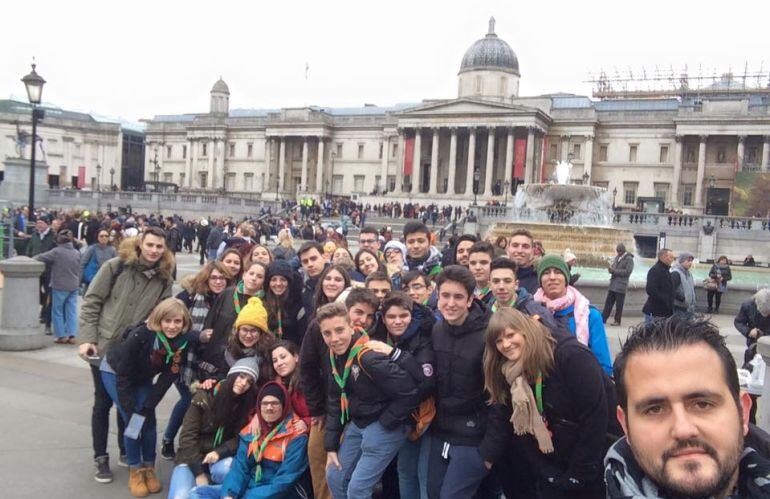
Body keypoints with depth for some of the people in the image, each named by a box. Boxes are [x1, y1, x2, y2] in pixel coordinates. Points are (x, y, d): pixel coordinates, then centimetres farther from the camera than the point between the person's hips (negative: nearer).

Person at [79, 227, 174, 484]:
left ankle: (126, 451, 31)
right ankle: (101, 458, 21)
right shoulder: (116, 266, -10)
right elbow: (91, 303, -7)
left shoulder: (164, 279, -1)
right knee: (103, 402, 8)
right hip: (104, 347, -3)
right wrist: (87, 338, -12)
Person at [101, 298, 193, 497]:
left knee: (149, 420, -5)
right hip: (114, 372, -4)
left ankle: (149, 468, 12)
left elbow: (167, 378, -18)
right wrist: (131, 411, -26)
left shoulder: (183, 343, -25)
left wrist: (147, 408, -20)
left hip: (142, 378, 4)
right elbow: (123, 377, -29)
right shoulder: (140, 336, -37)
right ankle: (135, 471, 3)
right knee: (132, 421, -13)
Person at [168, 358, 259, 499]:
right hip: (193, 458, -2)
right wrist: (199, 473, -17)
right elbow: (187, 436, -12)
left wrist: (219, 452, -20)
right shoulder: (205, 396, -12)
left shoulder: (247, 404, -4)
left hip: (221, 458, 3)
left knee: (226, 469, -32)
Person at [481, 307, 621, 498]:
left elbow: (596, 414, -25)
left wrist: (577, 474, -21)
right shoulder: (509, 372, -2)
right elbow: (500, 419, -5)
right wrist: (484, 459, -18)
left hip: (596, 457, -5)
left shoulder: (570, 355, -25)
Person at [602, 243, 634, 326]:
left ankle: (617, 321, 9)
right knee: (608, 302, 7)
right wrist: (610, 268, -5)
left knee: (619, 305, 1)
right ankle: (603, 319, 9)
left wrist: (614, 271, -18)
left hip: (621, 286, -7)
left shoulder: (629, 259, -8)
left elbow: (628, 271, -16)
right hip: (613, 284, 7)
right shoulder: (617, 257, 14)